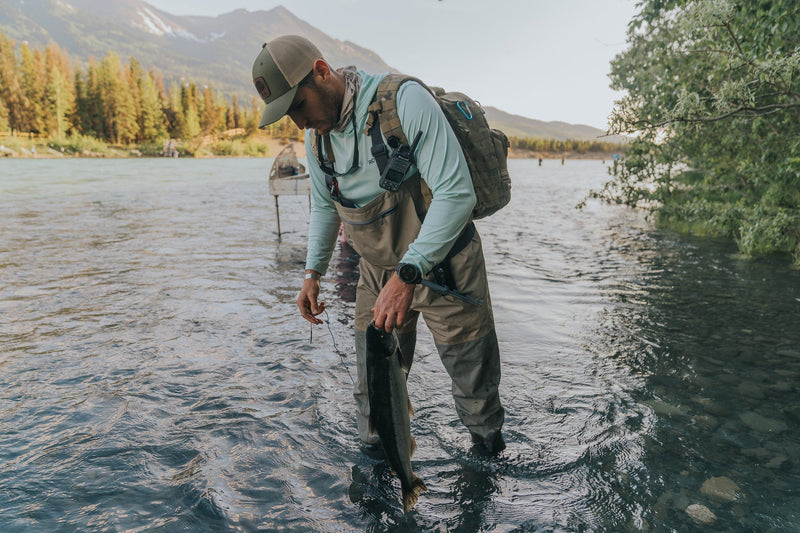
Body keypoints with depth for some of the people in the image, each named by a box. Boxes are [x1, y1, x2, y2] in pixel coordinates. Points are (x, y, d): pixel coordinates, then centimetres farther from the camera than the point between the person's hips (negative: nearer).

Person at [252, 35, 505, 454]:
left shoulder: (404, 101, -22)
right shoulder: (316, 134, 0)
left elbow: (456, 193, -29)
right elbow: (324, 205, 15)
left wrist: (408, 273, -35)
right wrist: (313, 271, 7)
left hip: (442, 263, -5)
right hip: (377, 271, 5)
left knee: (474, 383, 10)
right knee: (373, 389, 12)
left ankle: (490, 458, 36)